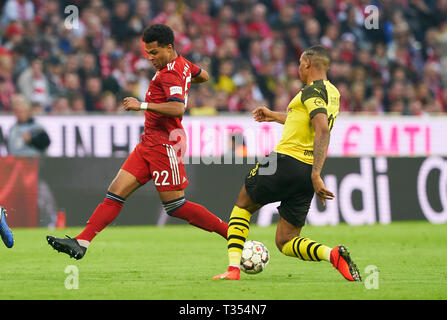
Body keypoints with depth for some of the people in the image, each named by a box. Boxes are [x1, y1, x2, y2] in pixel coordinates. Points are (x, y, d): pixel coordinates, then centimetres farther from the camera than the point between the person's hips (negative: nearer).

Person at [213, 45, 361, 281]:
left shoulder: (312, 91, -9)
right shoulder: (332, 93, 18)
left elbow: (323, 131, -24)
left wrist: (316, 175, -30)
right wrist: (274, 116, 47)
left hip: (286, 161, -7)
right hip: (308, 170, 7)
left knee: (243, 204, 18)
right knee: (285, 242, 8)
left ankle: (233, 268, 7)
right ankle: (333, 254, -17)